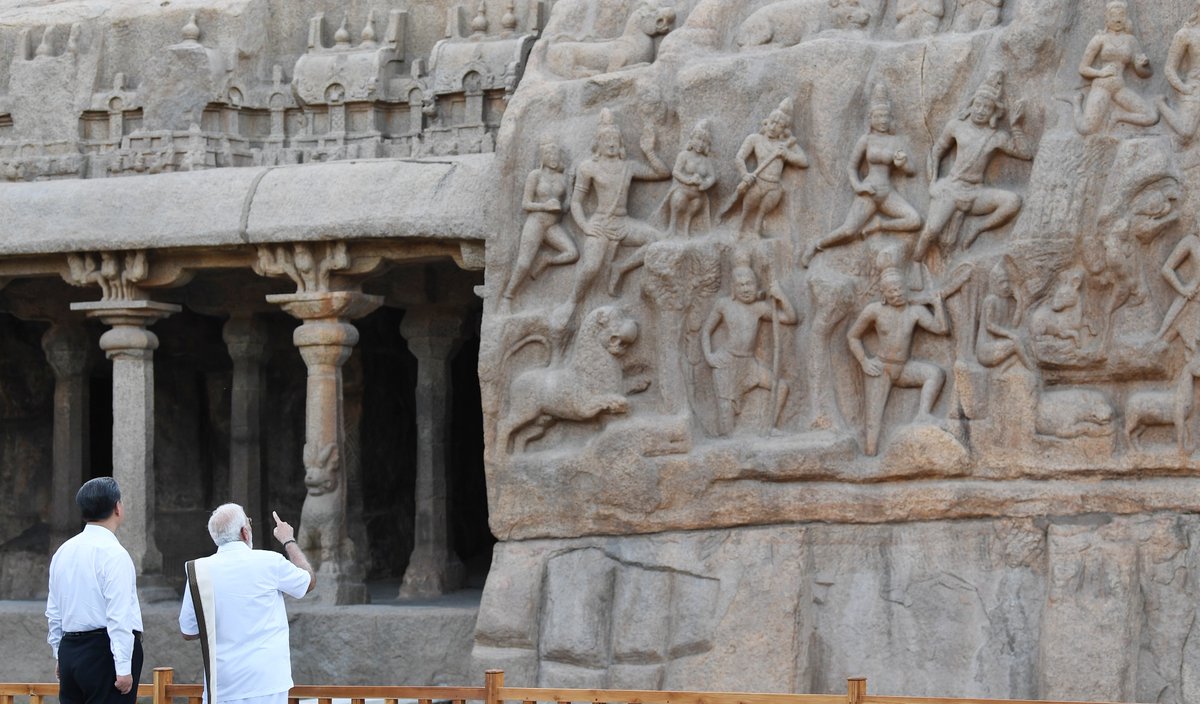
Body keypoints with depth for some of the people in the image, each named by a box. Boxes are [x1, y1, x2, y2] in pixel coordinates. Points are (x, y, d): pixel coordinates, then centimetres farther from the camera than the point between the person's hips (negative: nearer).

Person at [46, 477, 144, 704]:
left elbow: (53, 611, 17)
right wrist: (124, 667, -17)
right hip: (105, 650, -8)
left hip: (69, 650, 8)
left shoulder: (64, 552, 11)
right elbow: (119, 617, -17)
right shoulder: (113, 554, -13)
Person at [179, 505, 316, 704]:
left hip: (221, 685, 2)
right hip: (267, 680, -2)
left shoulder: (199, 571, 0)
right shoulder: (269, 562, -6)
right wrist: (289, 541, 28)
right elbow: (309, 581, 14)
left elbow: (188, 632, 8)